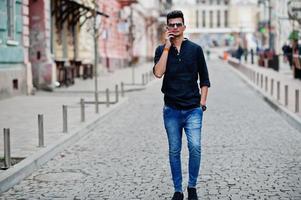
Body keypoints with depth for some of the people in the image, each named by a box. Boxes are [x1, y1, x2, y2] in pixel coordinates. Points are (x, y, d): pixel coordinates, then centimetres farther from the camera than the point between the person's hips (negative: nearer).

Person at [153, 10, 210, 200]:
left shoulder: (195, 49, 4)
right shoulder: (162, 50, 5)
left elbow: (204, 79, 9)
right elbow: (158, 73, -14)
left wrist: (202, 102, 1)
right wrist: (167, 47, -13)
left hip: (193, 109, -1)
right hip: (171, 110, 1)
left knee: (195, 147, -12)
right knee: (174, 151, 6)